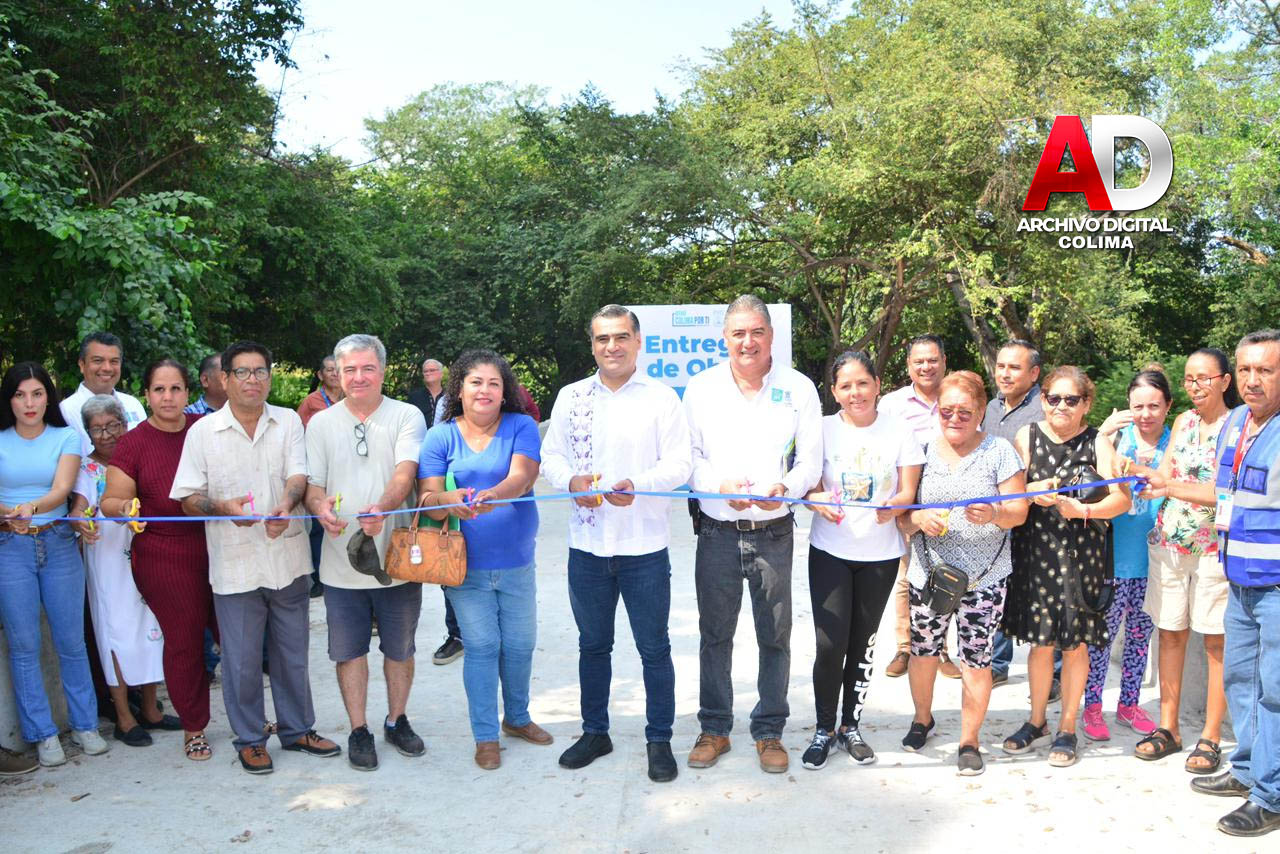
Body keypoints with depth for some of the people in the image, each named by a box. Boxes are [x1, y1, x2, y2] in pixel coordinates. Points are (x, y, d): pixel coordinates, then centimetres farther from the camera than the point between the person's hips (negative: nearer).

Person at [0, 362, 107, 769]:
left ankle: (84, 724, 18)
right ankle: (43, 734, 14)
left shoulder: (67, 438, 2)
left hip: (58, 544, 0)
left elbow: (62, 490, -11)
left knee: (71, 639, 5)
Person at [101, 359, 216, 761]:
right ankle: (193, 728, 23)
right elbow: (111, 500, -3)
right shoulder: (133, 443, -3)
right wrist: (125, 506, -25)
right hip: (164, 559, -2)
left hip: (216, 550, 2)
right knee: (184, 641, 5)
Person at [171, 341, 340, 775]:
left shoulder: (289, 422, 3)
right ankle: (250, 738, 24)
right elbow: (188, 498, -1)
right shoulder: (203, 431, 0)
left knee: (293, 652, 14)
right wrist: (223, 508, -22)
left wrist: (286, 504, -30)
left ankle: (297, 729, 31)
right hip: (235, 564, -1)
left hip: (288, 557, 2)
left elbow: (299, 475, -8)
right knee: (242, 660, 6)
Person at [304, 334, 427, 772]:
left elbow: (405, 472, -16)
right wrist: (321, 506, -21)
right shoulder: (321, 423, 7)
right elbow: (312, 483, 4)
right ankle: (359, 731, 25)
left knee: (400, 648, 12)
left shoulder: (407, 416, -2)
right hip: (341, 559, 2)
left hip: (397, 555, -1)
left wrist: (381, 509, -36)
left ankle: (397, 720, 32)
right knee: (350, 650, 9)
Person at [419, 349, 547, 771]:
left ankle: (517, 718, 37)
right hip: (465, 564, -1)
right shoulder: (440, 437, -1)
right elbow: (426, 496, -10)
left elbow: (522, 477, -19)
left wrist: (492, 495, -40)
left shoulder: (522, 427, -2)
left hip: (516, 561, 1)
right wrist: (448, 500, -33)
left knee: (519, 645, 12)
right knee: (481, 647, 3)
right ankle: (485, 736, 20)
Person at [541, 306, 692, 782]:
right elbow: (551, 456, 8)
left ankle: (659, 740, 22)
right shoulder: (571, 397, 7)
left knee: (654, 649, 6)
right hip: (587, 545, 3)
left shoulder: (661, 398, -2)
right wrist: (572, 480, -14)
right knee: (593, 644, 16)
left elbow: (680, 464, -6)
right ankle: (595, 732, 33)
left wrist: (638, 484, -24)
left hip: (645, 547, -3)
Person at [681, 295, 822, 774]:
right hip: (717, 532, 1)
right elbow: (688, 457, 3)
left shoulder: (799, 389, 1)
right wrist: (720, 484, -17)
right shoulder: (701, 389, 3)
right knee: (714, 634, 9)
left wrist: (786, 489, -22)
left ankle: (769, 732, 24)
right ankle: (714, 729, 25)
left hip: (774, 532, 0)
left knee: (775, 637, 8)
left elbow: (811, 461, -1)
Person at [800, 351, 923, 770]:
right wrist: (818, 499, -24)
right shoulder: (823, 429, -1)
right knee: (830, 644, -7)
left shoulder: (898, 431, 0)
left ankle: (850, 726, 28)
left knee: (863, 643, 11)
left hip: (880, 554, 1)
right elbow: (807, 485, -1)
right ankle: (824, 729, 13)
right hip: (830, 551, -1)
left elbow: (908, 492, -1)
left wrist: (893, 506, -24)